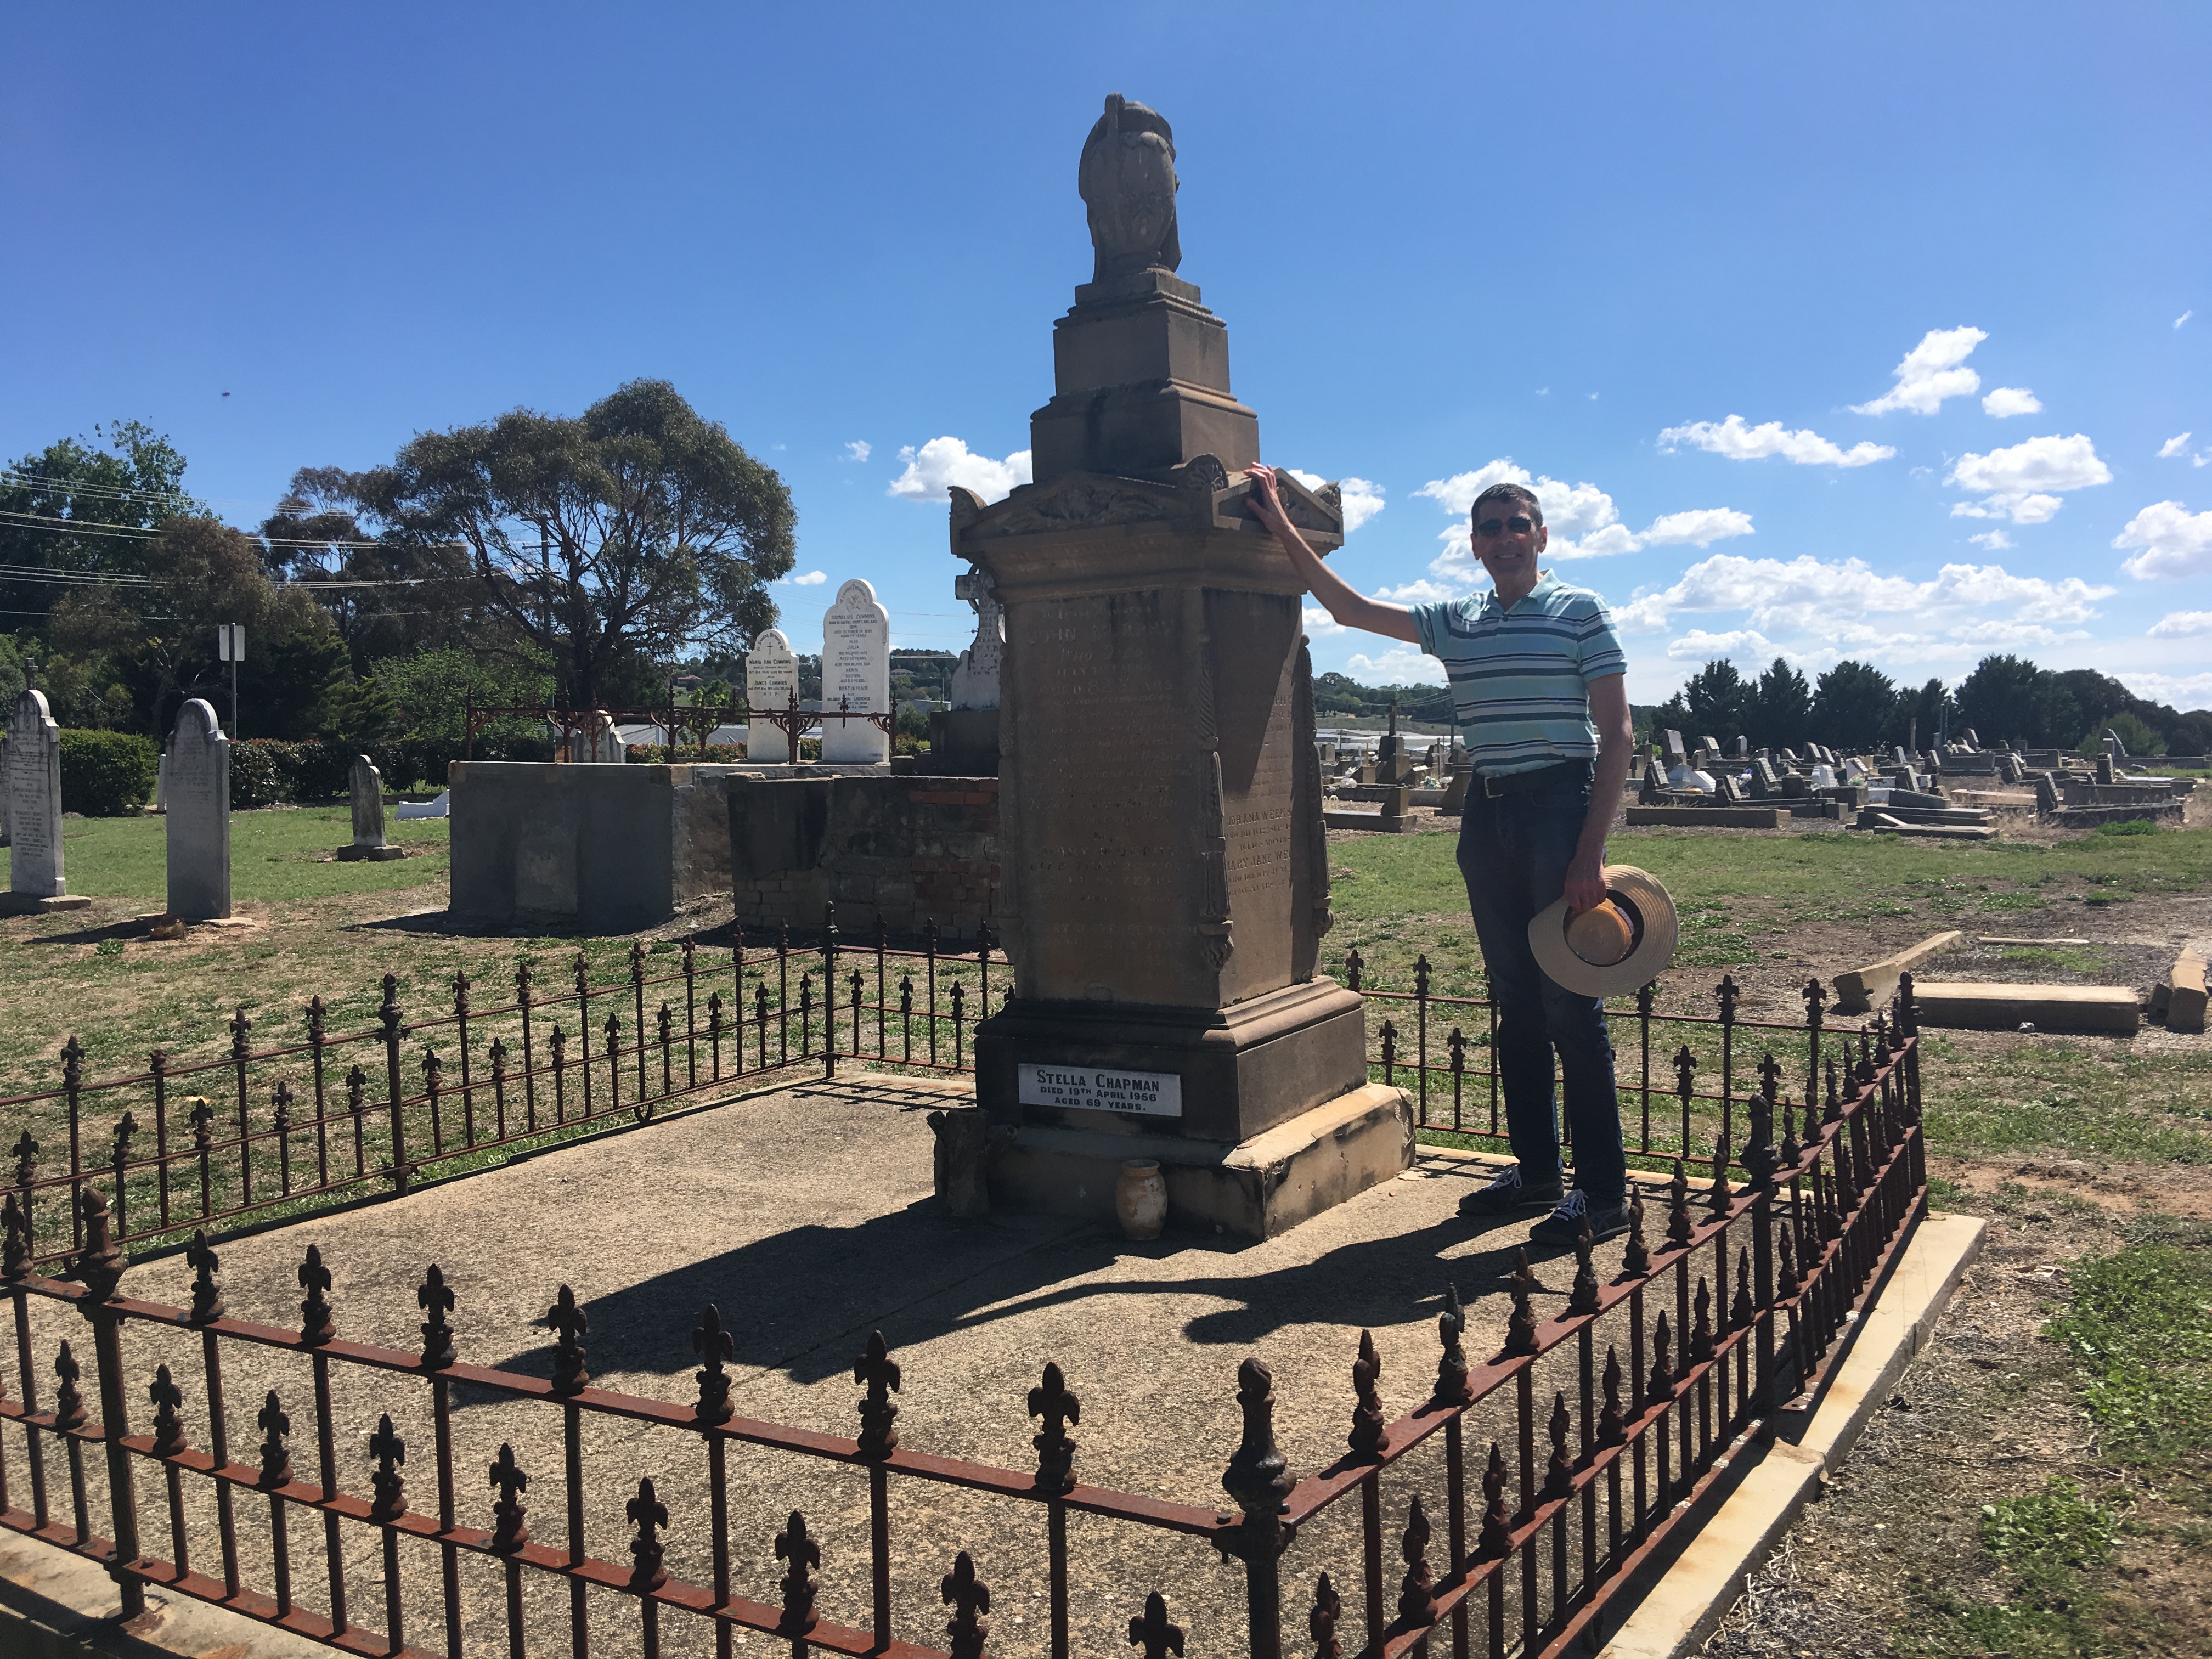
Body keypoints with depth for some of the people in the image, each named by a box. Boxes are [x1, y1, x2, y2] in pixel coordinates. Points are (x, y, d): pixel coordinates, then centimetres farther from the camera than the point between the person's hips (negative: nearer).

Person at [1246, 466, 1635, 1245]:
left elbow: (1617, 734, -6)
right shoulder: (1454, 623, 13)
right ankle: (1537, 1171, 20)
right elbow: (1350, 608, 17)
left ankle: (1604, 1192, 1)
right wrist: (1282, 529, 12)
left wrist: (1591, 851, -14)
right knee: (1515, 1000, 10)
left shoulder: (1581, 612, -1)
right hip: (1487, 813, 6)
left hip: (1560, 804, -6)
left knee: (1570, 1003, -6)